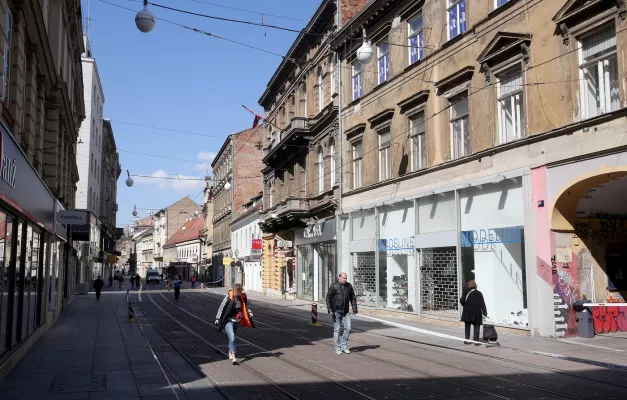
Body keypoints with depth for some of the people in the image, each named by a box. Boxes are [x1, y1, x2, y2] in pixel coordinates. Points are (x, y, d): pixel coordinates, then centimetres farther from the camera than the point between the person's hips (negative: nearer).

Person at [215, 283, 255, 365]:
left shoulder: (243, 297, -4)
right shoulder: (229, 298, -18)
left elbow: (245, 307, 12)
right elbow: (221, 308, -8)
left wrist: (249, 312, -8)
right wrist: (217, 319, -2)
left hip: (237, 321, 5)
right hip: (228, 321, -5)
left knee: (232, 338, 19)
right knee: (232, 338, -15)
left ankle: (230, 353, 39)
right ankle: (233, 357, -16)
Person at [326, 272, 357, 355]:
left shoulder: (349, 286, 6)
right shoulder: (334, 286, -7)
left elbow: (353, 298, 14)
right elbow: (328, 298, -7)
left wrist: (354, 309, 7)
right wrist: (330, 310, -14)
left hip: (345, 312, 4)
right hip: (336, 312, -4)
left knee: (348, 328, 0)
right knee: (337, 330, 3)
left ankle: (344, 346, 14)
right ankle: (338, 348, 13)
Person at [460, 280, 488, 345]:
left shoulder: (466, 292, -3)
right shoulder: (479, 293, 2)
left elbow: (462, 301, -9)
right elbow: (482, 304, 1)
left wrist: (460, 299, 14)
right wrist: (485, 313, 2)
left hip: (467, 312, 0)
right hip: (477, 313, 0)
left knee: (467, 326, 12)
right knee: (476, 326, 5)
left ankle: (466, 339, 11)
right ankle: (476, 340, -1)